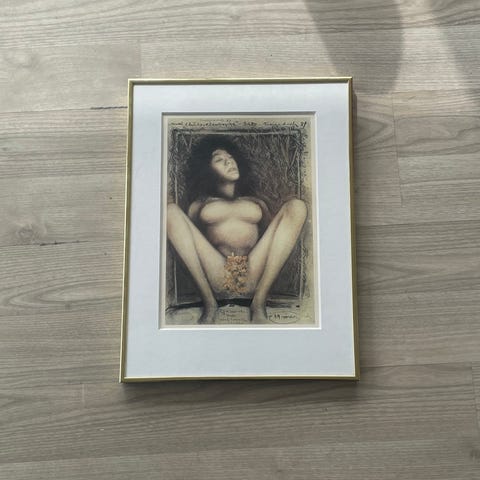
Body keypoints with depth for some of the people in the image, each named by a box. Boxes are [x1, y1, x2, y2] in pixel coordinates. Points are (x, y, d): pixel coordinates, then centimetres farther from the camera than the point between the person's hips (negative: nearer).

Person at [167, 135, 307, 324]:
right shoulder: (199, 205, 27)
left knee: (296, 206, -11)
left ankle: (259, 303, -21)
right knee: (170, 210, -12)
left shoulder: (257, 203, 32)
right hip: (216, 277, -1)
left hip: (254, 277, 1)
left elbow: (271, 236, 24)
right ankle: (209, 303, -19)